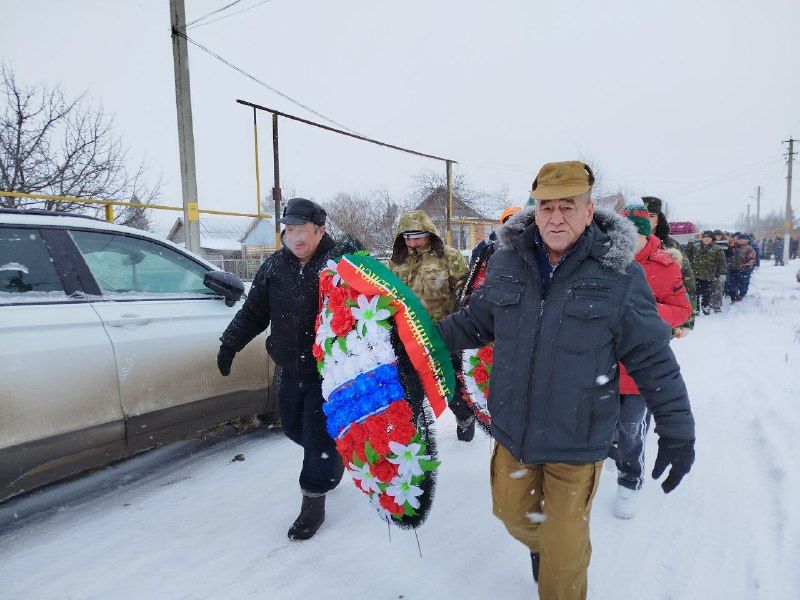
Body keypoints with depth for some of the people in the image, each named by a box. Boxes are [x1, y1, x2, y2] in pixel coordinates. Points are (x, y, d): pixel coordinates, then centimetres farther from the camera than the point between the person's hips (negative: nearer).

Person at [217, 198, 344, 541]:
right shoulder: (274, 267, 0)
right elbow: (253, 311, 7)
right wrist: (230, 343, 2)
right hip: (290, 369, 6)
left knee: (318, 436, -2)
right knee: (292, 426, 21)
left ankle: (313, 503, 18)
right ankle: (330, 462, 50)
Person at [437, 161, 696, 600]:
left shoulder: (619, 275, -13)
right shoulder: (506, 262, -3)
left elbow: (653, 359, -7)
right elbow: (475, 321, 11)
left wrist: (677, 431, -5)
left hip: (577, 441, -4)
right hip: (512, 429, 4)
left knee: (564, 550, 8)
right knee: (511, 510, 25)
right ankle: (539, 543, 59)